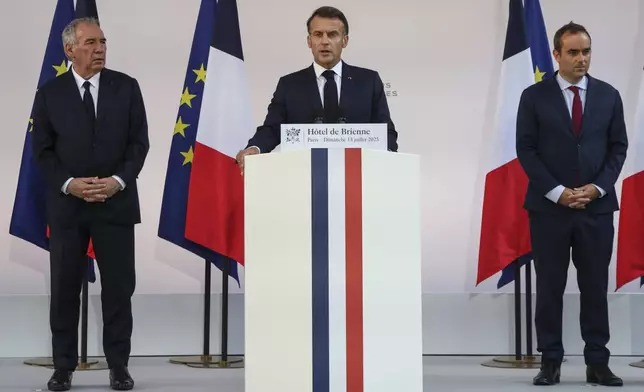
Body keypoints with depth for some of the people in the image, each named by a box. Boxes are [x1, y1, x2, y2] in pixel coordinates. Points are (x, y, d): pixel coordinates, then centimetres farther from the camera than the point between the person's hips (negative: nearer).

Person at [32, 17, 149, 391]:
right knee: (65, 288, 4)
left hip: (116, 202, 0)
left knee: (119, 286, 2)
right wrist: (68, 184, -13)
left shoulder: (126, 86, 4)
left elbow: (139, 142, 1)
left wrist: (119, 180, -12)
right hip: (66, 203, 0)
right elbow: (43, 150, 2)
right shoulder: (50, 93, 3)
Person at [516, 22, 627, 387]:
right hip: (549, 207, -1)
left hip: (597, 207, 2)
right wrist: (557, 192, -11)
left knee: (596, 287, 5)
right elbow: (526, 149, -3)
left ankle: (598, 363, 12)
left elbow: (618, 147, 7)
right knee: (550, 287, 3)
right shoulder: (534, 96, 1)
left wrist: (598, 187, -8)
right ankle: (551, 362, 10)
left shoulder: (609, 95, 8)